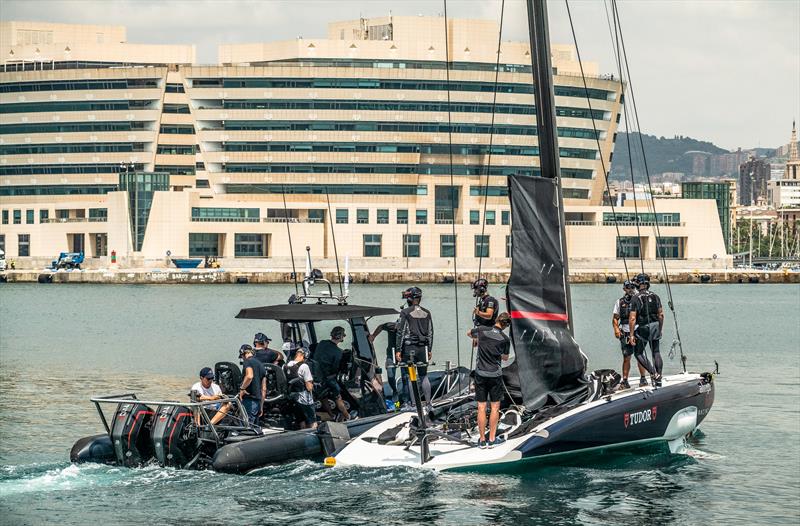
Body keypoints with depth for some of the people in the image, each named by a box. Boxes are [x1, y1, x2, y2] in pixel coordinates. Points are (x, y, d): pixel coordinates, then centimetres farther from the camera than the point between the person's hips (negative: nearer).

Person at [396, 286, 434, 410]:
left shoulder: (405, 313, -8)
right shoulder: (426, 313, 8)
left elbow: (401, 332, -9)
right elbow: (430, 333, 11)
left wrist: (398, 350, -7)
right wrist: (430, 350, 18)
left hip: (409, 347, -5)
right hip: (423, 348, 5)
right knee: (424, 376, 12)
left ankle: (413, 403, -2)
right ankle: (428, 403, 11)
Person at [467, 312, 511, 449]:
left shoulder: (482, 330, -5)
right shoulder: (505, 339, -8)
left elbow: (469, 333, 18)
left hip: (480, 374, 2)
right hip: (495, 375, -2)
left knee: (481, 408, 5)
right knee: (495, 407, 8)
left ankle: (482, 440, 8)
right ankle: (492, 439, 9)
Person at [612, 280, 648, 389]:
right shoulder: (620, 302, 11)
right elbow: (615, 318, 12)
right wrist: (616, 328, -5)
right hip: (625, 333, 2)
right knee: (626, 358, 2)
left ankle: (643, 378, 8)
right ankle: (624, 381, 3)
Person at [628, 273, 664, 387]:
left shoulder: (636, 299, -11)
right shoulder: (655, 296, 5)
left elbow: (632, 318, -14)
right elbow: (661, 315, 7)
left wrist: (631, 335, -10)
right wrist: (660, 330, 18)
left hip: (643, 328, -5)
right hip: (655, 326, 5)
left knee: (638, 353, 7)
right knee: (656, 353, 10)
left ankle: (653, 373, -7)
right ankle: (658, 378, 8)